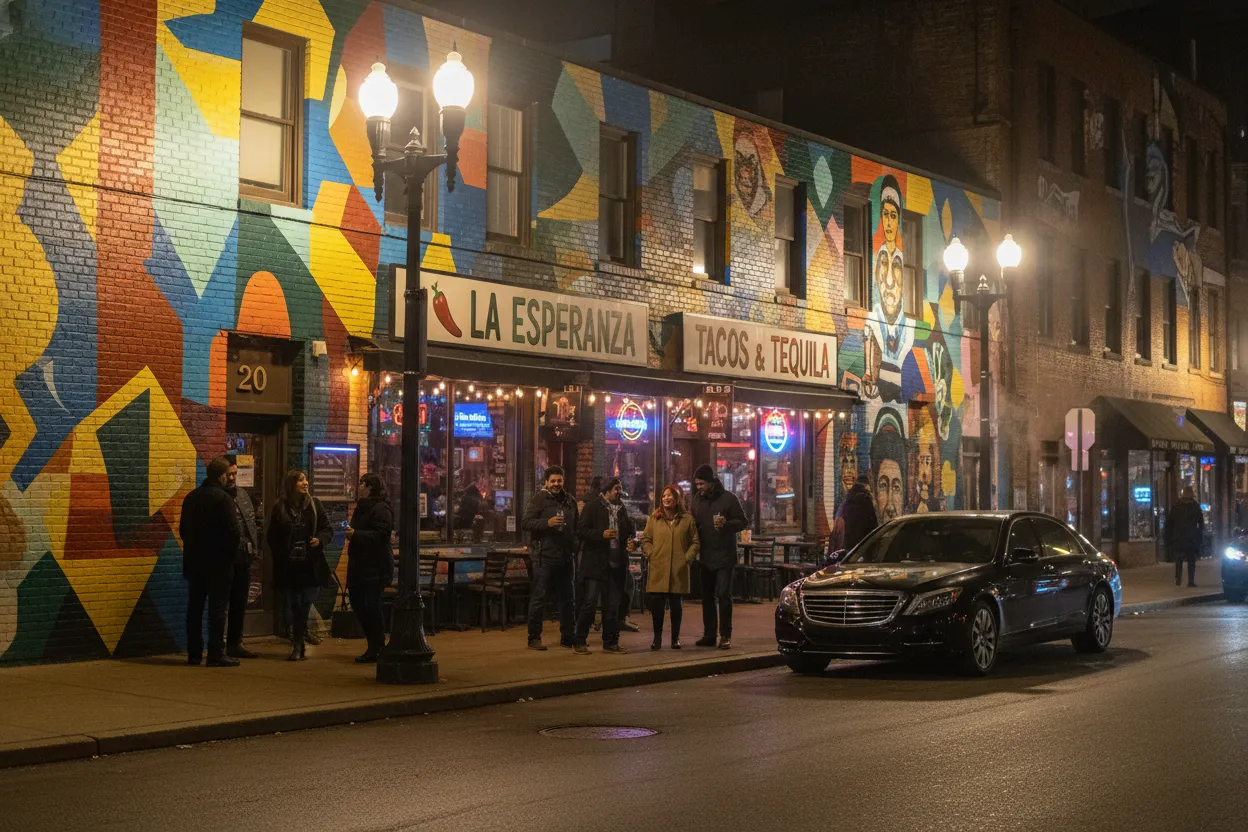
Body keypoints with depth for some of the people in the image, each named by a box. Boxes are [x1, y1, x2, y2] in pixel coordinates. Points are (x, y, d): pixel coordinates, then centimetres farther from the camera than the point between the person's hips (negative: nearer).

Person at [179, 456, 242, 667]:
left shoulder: (191, 498, 10)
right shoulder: (223, 499, -13)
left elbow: (183, 529, 15)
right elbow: (232, 532, -16)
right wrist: (232, 554, -3)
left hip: (194, 561, 7)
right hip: (218, 563, -7)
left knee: (194, 608, 11)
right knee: (217, 609, -4)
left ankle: (194, 653, 14)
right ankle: (216, 655, -6)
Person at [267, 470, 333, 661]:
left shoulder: (314, 505, 4)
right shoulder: (280, 508, 2)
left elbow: (328, 529, 7)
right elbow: (272, 537, 6)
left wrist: (320, 540, -13)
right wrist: (279, 558, -4)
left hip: (311, 566, 0)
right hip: (289, 566, 0)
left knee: (305, 605, -2)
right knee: (294, 607, 5)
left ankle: (298, 644, 9)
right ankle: (299, 645, 15)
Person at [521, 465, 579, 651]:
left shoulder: (570, 501, 14)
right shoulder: (539, 499, -4)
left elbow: (576, 527, 25)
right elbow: (525, 523, -12)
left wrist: (575, 548, 14)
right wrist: (547, 523, -25)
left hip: (565, 557, 6)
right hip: (544, 557, -6)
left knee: (568, 600, 11)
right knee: (538, 599, -3)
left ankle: (568, 637, 20)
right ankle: (534, 638, 4)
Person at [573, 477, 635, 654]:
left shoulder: (622, 509, 14)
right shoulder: (593, 507, -4)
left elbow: (628, 531, 26)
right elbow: (581, 531, -10)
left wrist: (630, 540, 5)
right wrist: (601, 534, -22)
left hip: (616, 564, 6)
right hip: (595, 563, -6)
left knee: (612, 606, 10)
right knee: (589, 604, -5)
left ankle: (610, 642, 17)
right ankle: (580, 642, 3)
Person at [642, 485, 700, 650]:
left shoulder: (687, 519, 5)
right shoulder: (654, 518, 7)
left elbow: (695, 542, 7)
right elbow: (645, 540, 9)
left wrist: (687, 558, -4)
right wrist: (651, 555, -4)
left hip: (679, 569, 0)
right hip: (658, 569, 0)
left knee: (675, 604, 6)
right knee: (656, 603, -4)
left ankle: (675, 638, 17)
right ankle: (657, 637, 8)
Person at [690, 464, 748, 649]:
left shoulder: (728, 498, -8)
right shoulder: (697, 499, 8)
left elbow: (742, 522, -6)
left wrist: (726, 524, -24)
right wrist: (690, 521, -5)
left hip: (724, 556, -6)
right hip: (705, 556, 6)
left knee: (723, 594, -10)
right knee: (707, 596, 9)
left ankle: (725, 635, -3)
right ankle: (709, 635, 16)